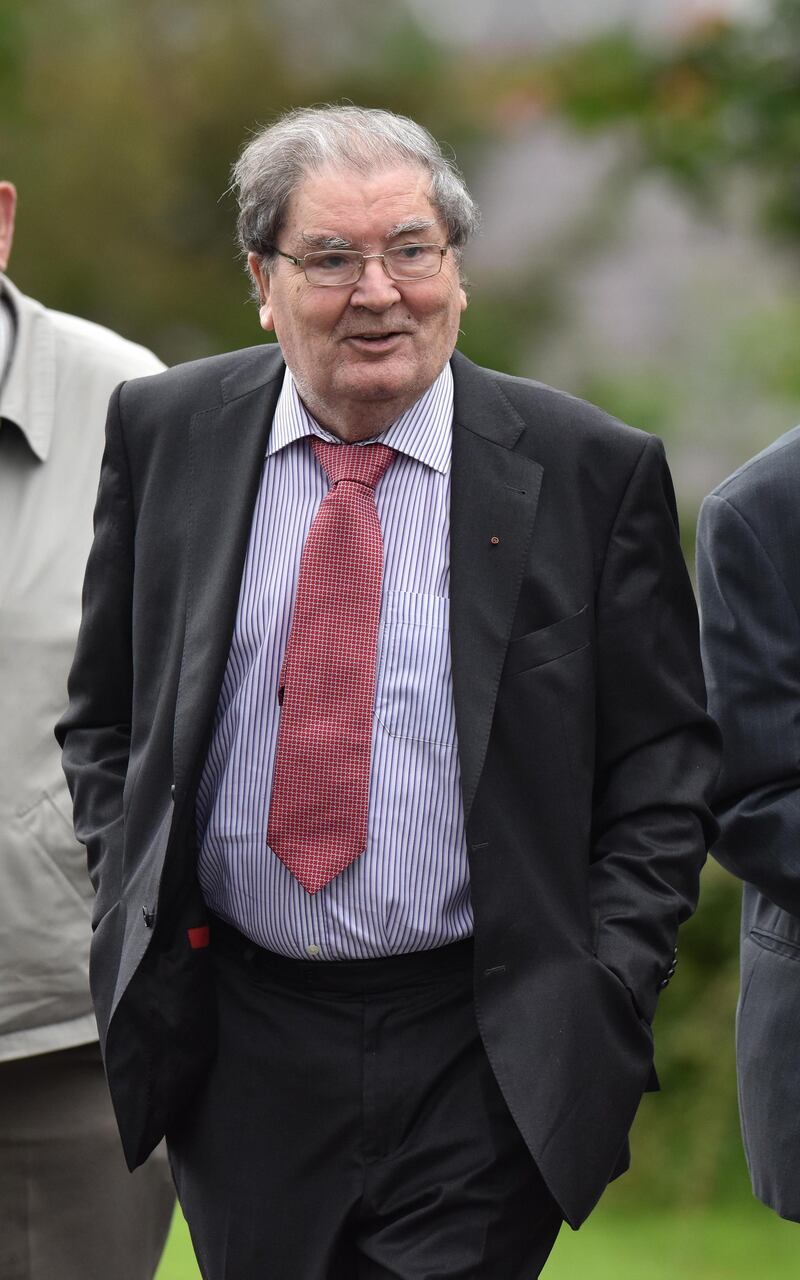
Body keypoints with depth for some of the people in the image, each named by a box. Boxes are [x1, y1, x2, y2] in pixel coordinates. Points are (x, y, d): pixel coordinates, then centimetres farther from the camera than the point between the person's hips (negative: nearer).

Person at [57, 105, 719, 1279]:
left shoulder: (590, 470, -4)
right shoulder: (166, 433, 3)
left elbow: (664, 752, 1)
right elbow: (106, 717, 12)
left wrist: (608, 993, -7)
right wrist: (135, 907, 1)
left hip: (482, 1058, -3)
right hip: (237, 1048, 3)